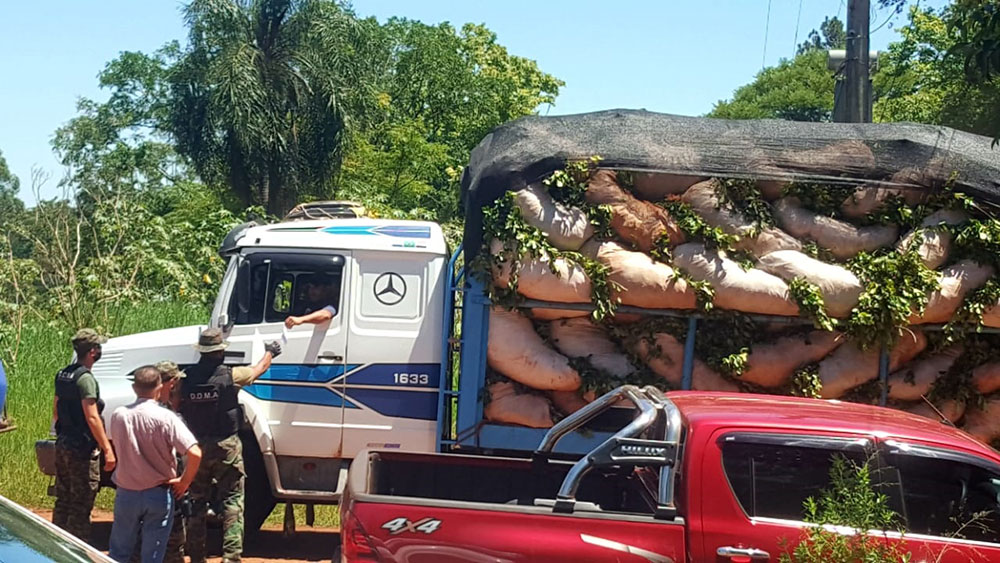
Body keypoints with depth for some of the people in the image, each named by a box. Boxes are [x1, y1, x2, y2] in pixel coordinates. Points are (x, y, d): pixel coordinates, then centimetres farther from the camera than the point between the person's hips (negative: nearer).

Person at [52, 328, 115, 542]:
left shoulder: (63, 375, 10)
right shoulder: (85, 378, -18)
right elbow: (91, 417, -23)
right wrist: (107, 449, -22)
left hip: (62, 446, 9)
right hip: (82, 450, -9)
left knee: (63, 501, 17)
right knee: (80, 507, -4)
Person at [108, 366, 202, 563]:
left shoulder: (118, 415, -5)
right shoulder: (165, 417, -16)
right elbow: (194, 453, -23)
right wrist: (184, 481, -7)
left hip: (126, 493, 3)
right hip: (158, 494, -3)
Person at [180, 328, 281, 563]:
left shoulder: (186, 378, -4)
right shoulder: (230, 376, -10)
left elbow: (178, 409, 2)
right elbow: (259, 369, 8)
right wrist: (270, 353, 30)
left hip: (196, 446, 3)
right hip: (226, 447, -3)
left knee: (197, 502, 13)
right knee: (232, 501, 2)